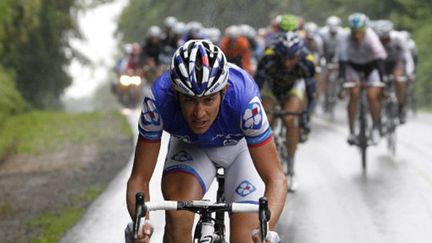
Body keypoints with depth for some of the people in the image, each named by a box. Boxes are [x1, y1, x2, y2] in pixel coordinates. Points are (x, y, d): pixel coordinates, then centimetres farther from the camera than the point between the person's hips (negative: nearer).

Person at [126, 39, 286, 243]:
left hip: (242, 145, -1)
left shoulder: (244, 100, -41)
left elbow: (276, 179, -37)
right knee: (177, 218, -27)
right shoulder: (159, 99, -37)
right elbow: (139, 178, -31)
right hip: (189, 146, 1)